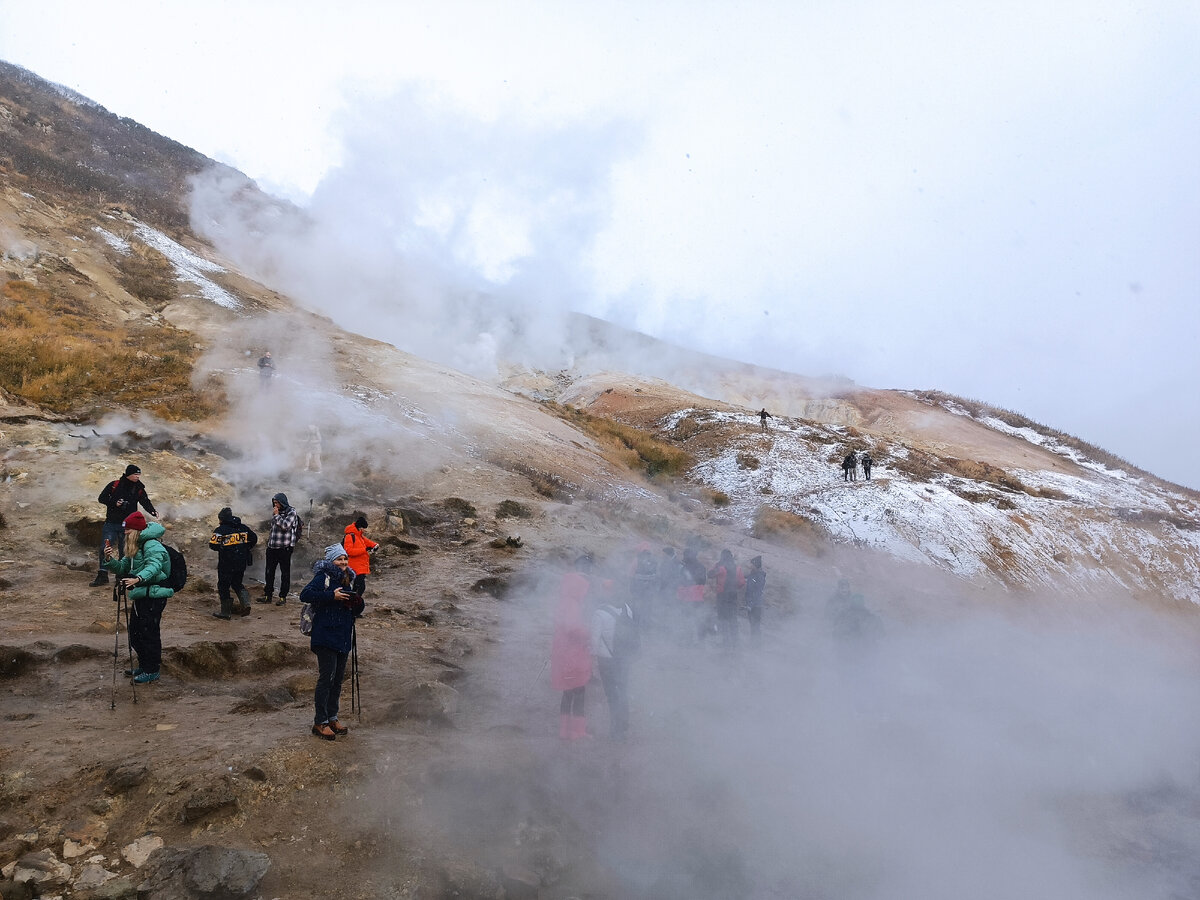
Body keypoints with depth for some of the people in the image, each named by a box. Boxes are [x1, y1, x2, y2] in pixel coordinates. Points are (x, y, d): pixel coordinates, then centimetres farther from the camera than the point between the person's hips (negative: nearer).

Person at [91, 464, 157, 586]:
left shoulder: (139, 489, 4)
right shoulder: (114, 485, -2)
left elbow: (146, 502, -4)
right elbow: (101, 498, 0)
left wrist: (152, 511, -24)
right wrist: (114, 503, -16)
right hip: (111, 523, -1)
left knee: (124, 551, 4)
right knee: (105, 548, -4)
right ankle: (102, 575, 3)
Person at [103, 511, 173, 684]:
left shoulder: (152, 545, -16)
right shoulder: (134, 548, 16)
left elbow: (154, 566, -33)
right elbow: (122, 568, 17)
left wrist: (138, 578, -49)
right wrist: (110, 559, -3)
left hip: (154, 596, -10)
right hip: (140, 597, 10)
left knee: (149, 634, -5)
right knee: (135, 633, 17)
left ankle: (152, 672, 4)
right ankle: (144, 666, 30)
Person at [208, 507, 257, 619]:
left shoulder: (221, 530, -11)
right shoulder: (243, 528, 6)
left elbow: (212, 545, -15)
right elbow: (254, 539, 13)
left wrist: (222, 547, 5)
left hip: (226, 564, -5)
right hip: (242, 563, 5)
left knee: (223, 586, 8)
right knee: (237, 583, 21)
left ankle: (226, 612, 10)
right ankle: (245, 603, 0)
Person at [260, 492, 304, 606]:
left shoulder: (291, 512, -6)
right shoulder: (275, 513, 13)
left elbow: (285, 525, -21)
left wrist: (277, 515, -12)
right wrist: (269, 537, 18)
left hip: (285, 548, -7)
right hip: (272, 547, 7)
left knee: (285, 573, 1)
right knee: (269, 571, 10)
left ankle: (283, 596, 7)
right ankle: (267, 595, 18)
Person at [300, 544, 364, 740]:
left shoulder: (346, 580, 17)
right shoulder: (323, 576, -7)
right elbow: (305, 595, -21)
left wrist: (357, 604, -2)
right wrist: (332, 596, -23)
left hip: (343, 637, 8)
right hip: (326, 637, -8)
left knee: (338, 678, 12)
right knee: (326, 678, -7)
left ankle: (332, 718, 22)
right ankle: (320, 722, 0)